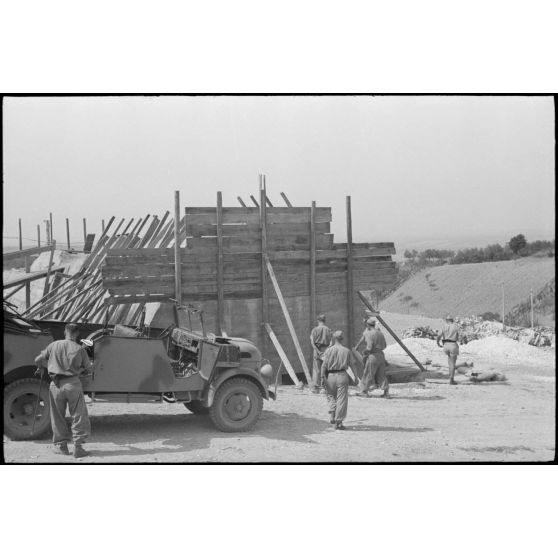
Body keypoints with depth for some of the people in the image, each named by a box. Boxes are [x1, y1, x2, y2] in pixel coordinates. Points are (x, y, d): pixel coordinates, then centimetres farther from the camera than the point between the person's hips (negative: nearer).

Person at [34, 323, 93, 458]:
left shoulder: (54, 346, 2)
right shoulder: (79, 349, -1)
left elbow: (38, 361, 6)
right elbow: (89, 368, 7)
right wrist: (90, 367, 30)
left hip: (56, 385, 2)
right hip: (73, 383, -2)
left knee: (58, 416, 15)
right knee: (79, 416, 6)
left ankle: (61, 446, 19)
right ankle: (78, 447, 1)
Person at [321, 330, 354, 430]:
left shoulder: (328, 350, -1)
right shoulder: (346, 351, 1)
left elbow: (324, 366, -5)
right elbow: (352, 364, 7)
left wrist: (323, 377, -4)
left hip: (330, 376, 1)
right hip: (342, 376, -1)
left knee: (331, 396, 19)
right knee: (342, 399, 3)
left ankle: (332, 415, 1)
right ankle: (338, 422, 1)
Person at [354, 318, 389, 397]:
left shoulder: (370, 334, -14)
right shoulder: (380, 333, 12)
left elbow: (369, 348, -22)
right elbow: (385, 345, 19)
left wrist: (365, 351, -1)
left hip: (373, 356, -8)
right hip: (381, 355, 8)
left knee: (367, 375, 3)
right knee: (381, 375, 11)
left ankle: (364, 392, 10)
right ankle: (386, 392, 7)